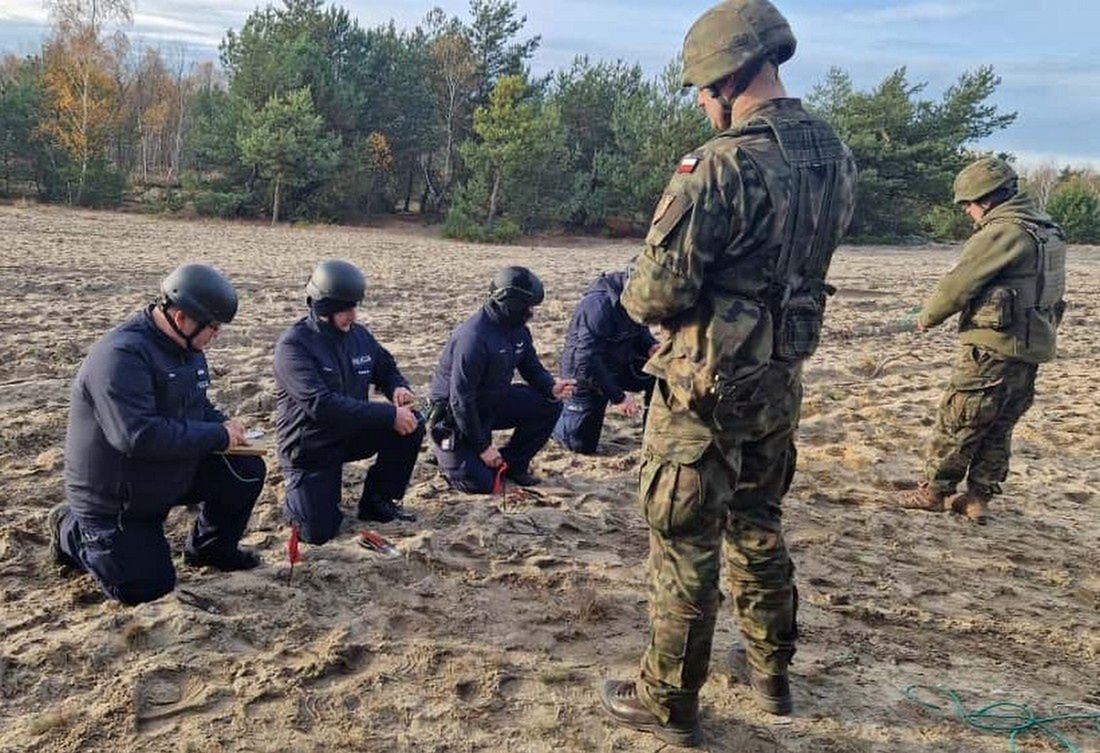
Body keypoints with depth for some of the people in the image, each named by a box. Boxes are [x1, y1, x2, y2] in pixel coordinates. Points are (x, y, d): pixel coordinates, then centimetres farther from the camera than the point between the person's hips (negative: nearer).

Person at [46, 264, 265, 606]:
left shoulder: (186, 347, 0)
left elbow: (197, 406, 14)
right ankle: (72, 530, 17)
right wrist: (218, 436, -30)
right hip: (113, 498, -8)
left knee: (247, 472, -7)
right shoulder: (122, 354, -29)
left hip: (175, 473, 8)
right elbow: (138, 436, -38)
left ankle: (211, 547, 18)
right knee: (147, 587, -6)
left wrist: (224, 425, -8)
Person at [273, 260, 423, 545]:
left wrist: (399, 388, -13)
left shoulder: (358, 334, -1)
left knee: (412, 424, -15)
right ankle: (302, 491, 22)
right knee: (318, 532, -14)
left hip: (351, 434, 6)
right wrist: (389, 415, -35)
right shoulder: (294, 345, -22)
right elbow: (321, 405, -33)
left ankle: (378, 501, 3)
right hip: (309, 445, -6)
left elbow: (387, 369, 14)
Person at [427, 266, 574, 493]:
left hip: (492, 402, 8)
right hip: (454, 413, -8)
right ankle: (441, 443, 12)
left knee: (549, 407, -7)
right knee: (480, 483, -15)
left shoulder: (518, 330, -2)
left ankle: (513, 463, 7)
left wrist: (551, 388, -14)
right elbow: (460, 399, -28)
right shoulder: (473, 338, -30)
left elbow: (533, 369, 11)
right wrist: (483, 446, -22)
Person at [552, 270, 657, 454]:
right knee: (582, 445, 0)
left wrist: (651, 346, -15)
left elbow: (639, 330, 9)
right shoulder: (600, 303, -33)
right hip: (585, 372, -6)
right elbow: (585, 360, -33)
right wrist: (617, 396, -30)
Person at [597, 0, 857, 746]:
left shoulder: (723, 165, -22)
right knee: (758, 526, 23)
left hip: (709, 385, -8)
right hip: (779, 377, 8)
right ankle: (770, 670, 38)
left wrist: (632, 293, -1)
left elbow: (657, 292, -22)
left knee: (685, 545, 6)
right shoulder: (835, 156, 3)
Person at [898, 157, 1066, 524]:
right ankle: (978, 499, 21)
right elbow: (1043, 289, 16)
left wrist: (926, 318, 2)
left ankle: (934, 491, 14)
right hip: (1032, 350, 9)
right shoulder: (1048, 230, 12)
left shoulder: (1001, 233, -17)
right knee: (998, 431, 15)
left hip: (993, 350, -9)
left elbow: (957, 285, -14)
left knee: (957, 424, 4)